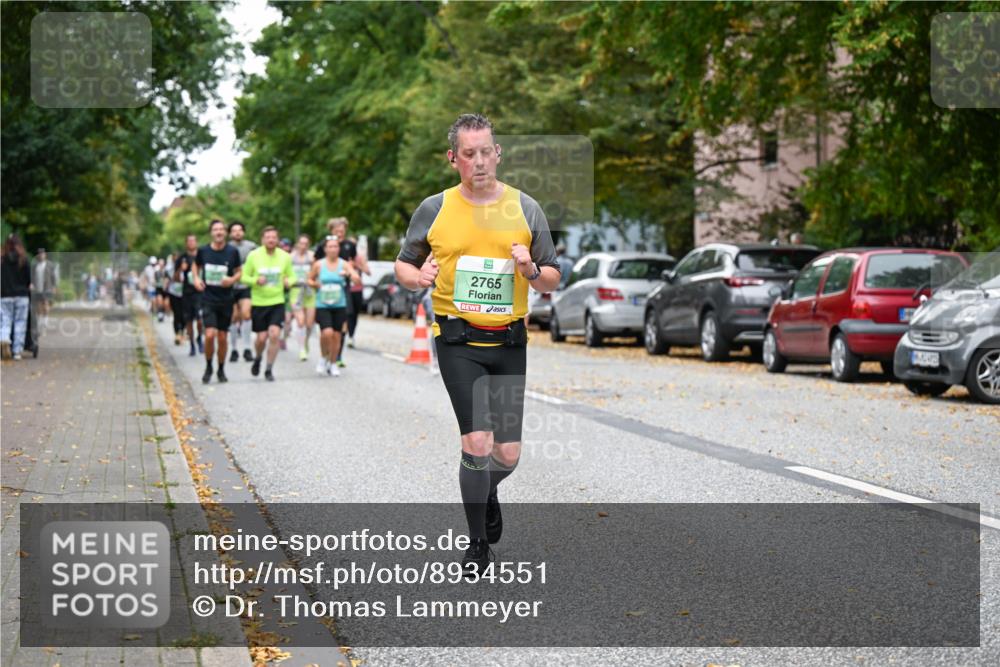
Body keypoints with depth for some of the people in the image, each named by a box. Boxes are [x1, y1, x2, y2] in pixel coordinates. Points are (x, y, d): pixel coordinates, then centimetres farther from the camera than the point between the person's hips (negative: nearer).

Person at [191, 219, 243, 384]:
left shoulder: (232, 252, -4)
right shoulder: (203, 251, -3)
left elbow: (239, 271, 7)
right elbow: (196, 265, 16)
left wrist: (232, 279, -14)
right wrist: (196, 278, -2)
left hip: (226, 300, 1)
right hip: (208, 298, -1)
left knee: (222, 338, 7)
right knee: (210, 335, -15)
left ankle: (221, 370, 26)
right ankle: (208, 367, 8)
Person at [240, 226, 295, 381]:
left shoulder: (285, 257, 3)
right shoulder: (254, 256, -2)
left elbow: (291, 276, 12)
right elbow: (244, 277, 2)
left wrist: (289, 281, -11)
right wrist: (256, 280, -18)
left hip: (277, 302, 1)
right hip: (258, 303, -1)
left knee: (274, 334, -13)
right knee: (261, 337, 0)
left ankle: (269, 369, 1)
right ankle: (258, 358, 34)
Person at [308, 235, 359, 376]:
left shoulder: (344, 264, -1)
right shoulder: (318, 265, 0)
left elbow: (357, 278, -13)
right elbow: (309, 280, 14)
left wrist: (349, 274, -34)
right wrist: (315, 284, -8)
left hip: (339, 306, 2)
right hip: (322, 306, -2)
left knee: (337, 336, 5)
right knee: (327, 333, -20)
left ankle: (333, 364, 24)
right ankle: (323, 358, 6)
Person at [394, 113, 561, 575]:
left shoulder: (526, 209, 4)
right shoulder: (434, 209, 3)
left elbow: (553, 280, 9)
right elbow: (404, 264, 12)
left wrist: (532, 271, -14)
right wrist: (417, 278, -11)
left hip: (510, 341, 2)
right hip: (458, 340, -2)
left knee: (508, 454, 3)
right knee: (478, 443, -14)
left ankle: (487, 491, 40)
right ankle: (478, 545, 5)